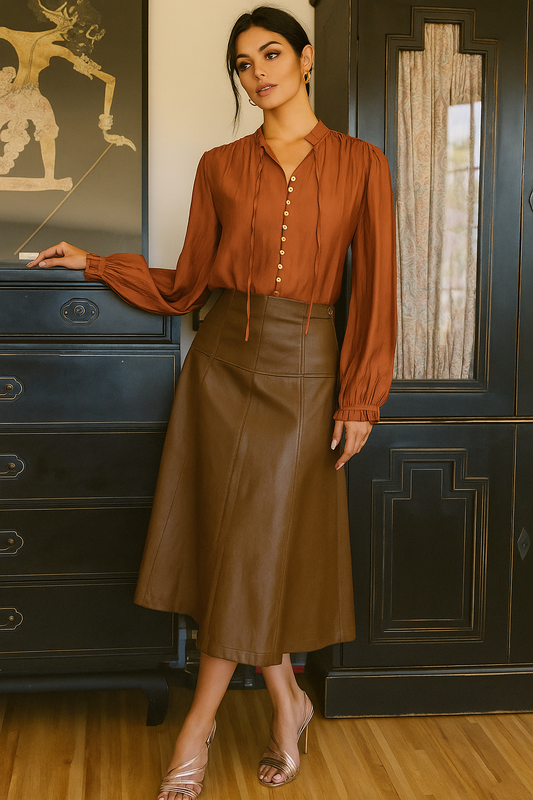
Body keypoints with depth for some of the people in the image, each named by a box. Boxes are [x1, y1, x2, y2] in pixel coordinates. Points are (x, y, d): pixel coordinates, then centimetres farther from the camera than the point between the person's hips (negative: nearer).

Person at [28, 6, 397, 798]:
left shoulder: (360, 163, 1)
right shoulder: (219, 167, 6)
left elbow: (375, 288, -1)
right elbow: (185, 286, 10)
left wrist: (360, 399, -5)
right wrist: (93, 263, 9)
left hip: (302, 369, -2)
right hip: (224, 359, 2)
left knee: (259, 547, -1)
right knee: (231, 539, 3)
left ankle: (199, 722, 14)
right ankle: (288, 701, 23)